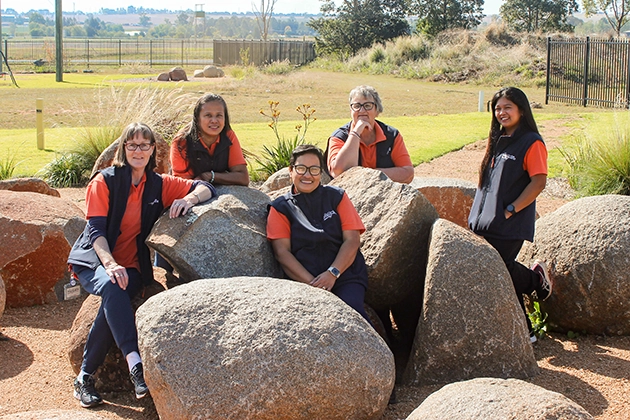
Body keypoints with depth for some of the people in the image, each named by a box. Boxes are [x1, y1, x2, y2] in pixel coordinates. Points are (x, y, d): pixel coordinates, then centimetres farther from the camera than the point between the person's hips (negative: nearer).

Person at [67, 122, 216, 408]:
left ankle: (85, 377, -23)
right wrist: (109, 263, -28)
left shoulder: (159, 185, 8)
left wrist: (189, 198, -17)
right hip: (93, 261, -2)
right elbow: (96, 229, -11)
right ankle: (135, 363, -46)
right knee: (112, 288, -36)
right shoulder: (105, 181, -2)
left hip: (132, 265, 2)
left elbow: (205, 188, 7)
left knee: (113, 301, -31)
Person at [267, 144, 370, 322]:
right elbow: (282, 251, 2)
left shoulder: (337, 197, 16)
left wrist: (333, 273, -10)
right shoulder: (280, 207, 13)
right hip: (304, 279, -1)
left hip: (345, 275, 1)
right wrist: (311, 282, -13)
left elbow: (352, 240, 6)